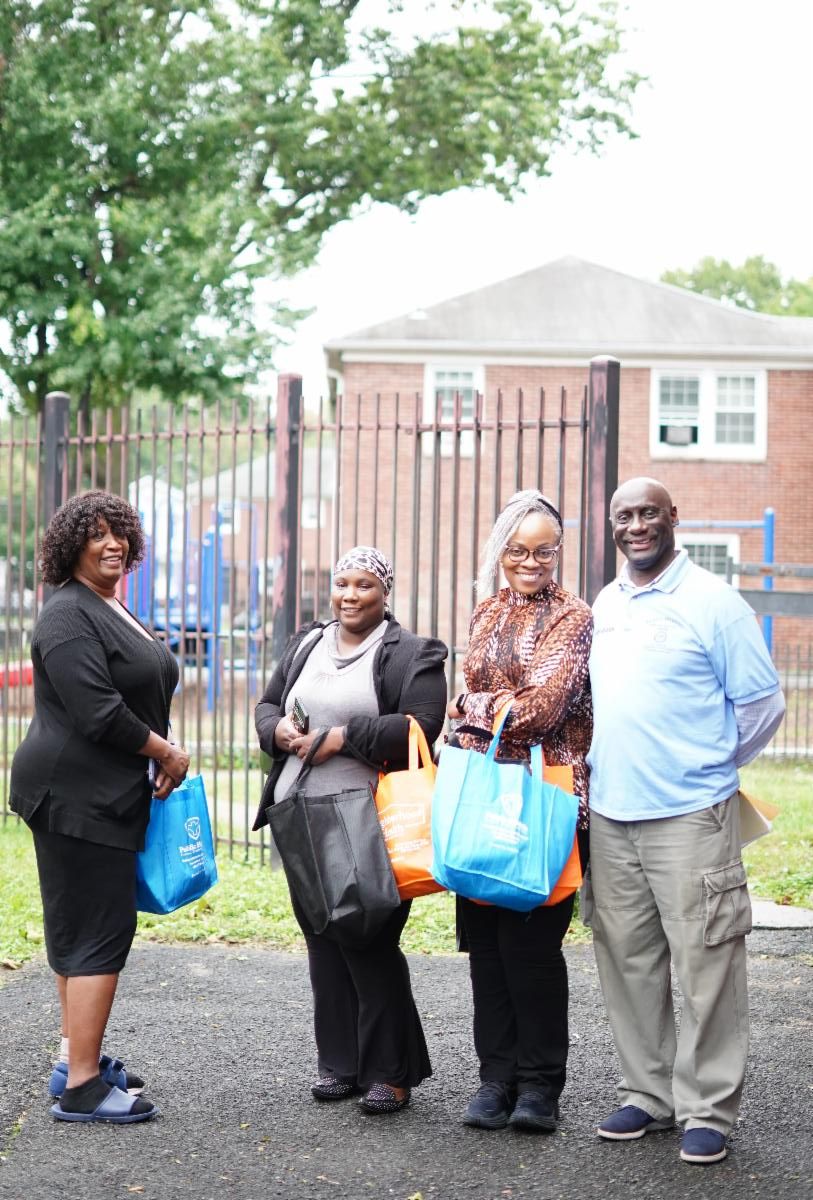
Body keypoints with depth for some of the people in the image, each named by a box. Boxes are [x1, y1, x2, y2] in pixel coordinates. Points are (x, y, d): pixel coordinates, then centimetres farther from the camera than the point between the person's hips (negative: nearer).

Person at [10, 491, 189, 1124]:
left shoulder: (113, 611, 17)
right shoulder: (69, 616, -15)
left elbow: (139, 697, 24)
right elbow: (97, 712, -22)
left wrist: (164, 758, 8)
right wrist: (168, 752, -10)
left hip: (104, 796, 10)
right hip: (77, 795, -10)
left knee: (81, 928, 14)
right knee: (101, 931, -9)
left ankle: (78, 1060, 23)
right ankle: (81, 1087, -5)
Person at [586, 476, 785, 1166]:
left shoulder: (713, 602, -5)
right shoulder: (605, 605, 13)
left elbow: (762, 703, -3)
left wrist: (711, 766, 5)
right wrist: (604, 768, 14)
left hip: (690, 817, -6)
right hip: (610, 815, 6)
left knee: (704, 964, -3)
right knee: (628, 962, 11)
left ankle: (709, 1108, 8)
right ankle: (649, 1093, 23)